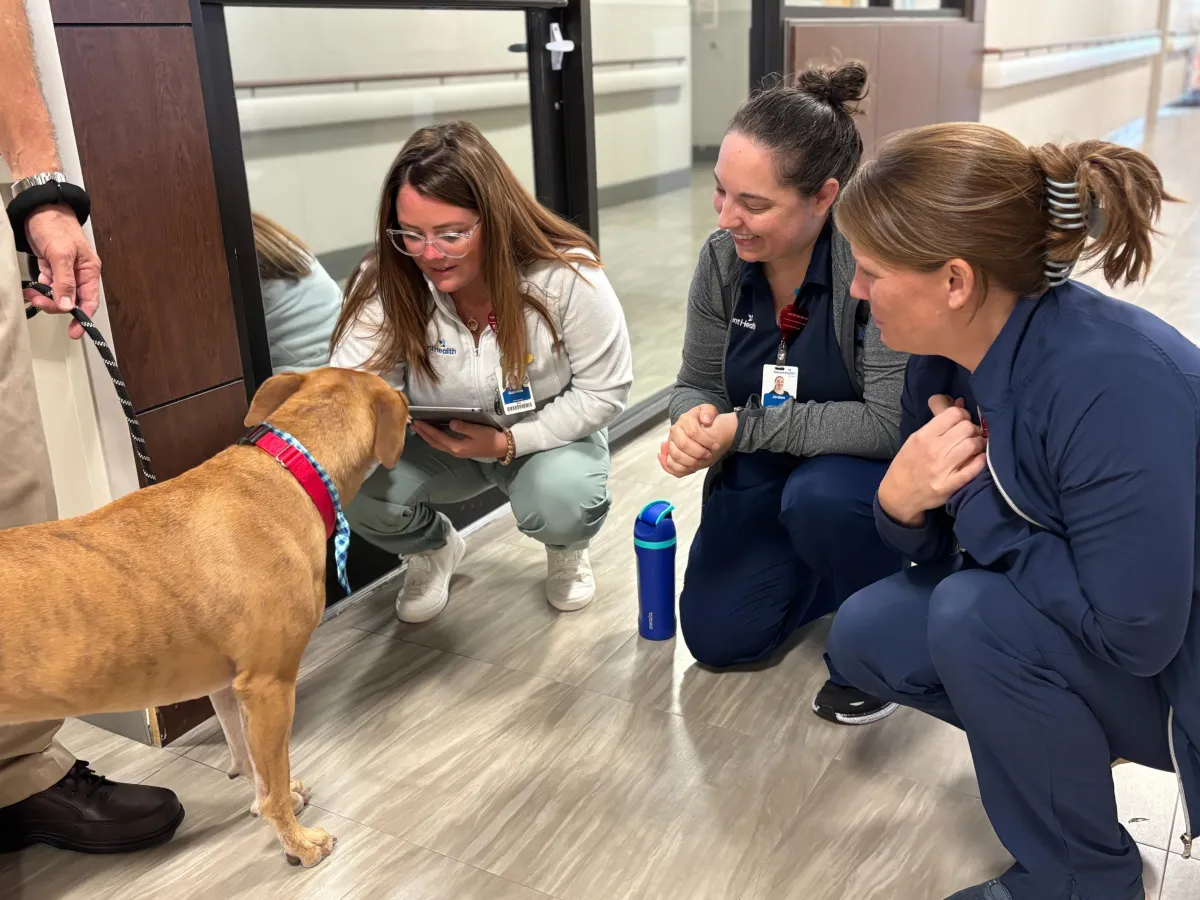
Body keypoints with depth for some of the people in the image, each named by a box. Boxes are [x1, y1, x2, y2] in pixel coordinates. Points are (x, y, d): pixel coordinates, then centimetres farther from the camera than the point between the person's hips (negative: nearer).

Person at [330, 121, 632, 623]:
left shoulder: (568, 276, -25)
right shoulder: (387, 285, -20)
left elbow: (603, 392, -16)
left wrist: (508, 442, -29)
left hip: (548, 434, -2)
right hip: (436, 444, 2)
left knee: (563, 504, -35)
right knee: (358, 488, -26)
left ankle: (567, 549, 8)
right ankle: (432, 549, 12)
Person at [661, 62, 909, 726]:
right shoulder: (723, 257, -11)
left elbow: (889, 422, -33)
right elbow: (697, 384, -1)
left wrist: (743, 427, -30)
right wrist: (695, 423, -25)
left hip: (874, 471, -5)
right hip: (764, 475, 6)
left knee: (820, 496, -39)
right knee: (717, 638, 5)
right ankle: (843, 564, 30)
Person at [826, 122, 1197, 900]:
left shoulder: (1114, 384, -34)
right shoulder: (950, 354, -9)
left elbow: (1132, 633, -31)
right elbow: (943, 548, 1)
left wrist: (974, 494, -24)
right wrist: (900, 505, -22)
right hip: (1067, 616, 7)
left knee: (976, 617, -29)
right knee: (867, 636, -2)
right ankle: (1063, 744, 18)